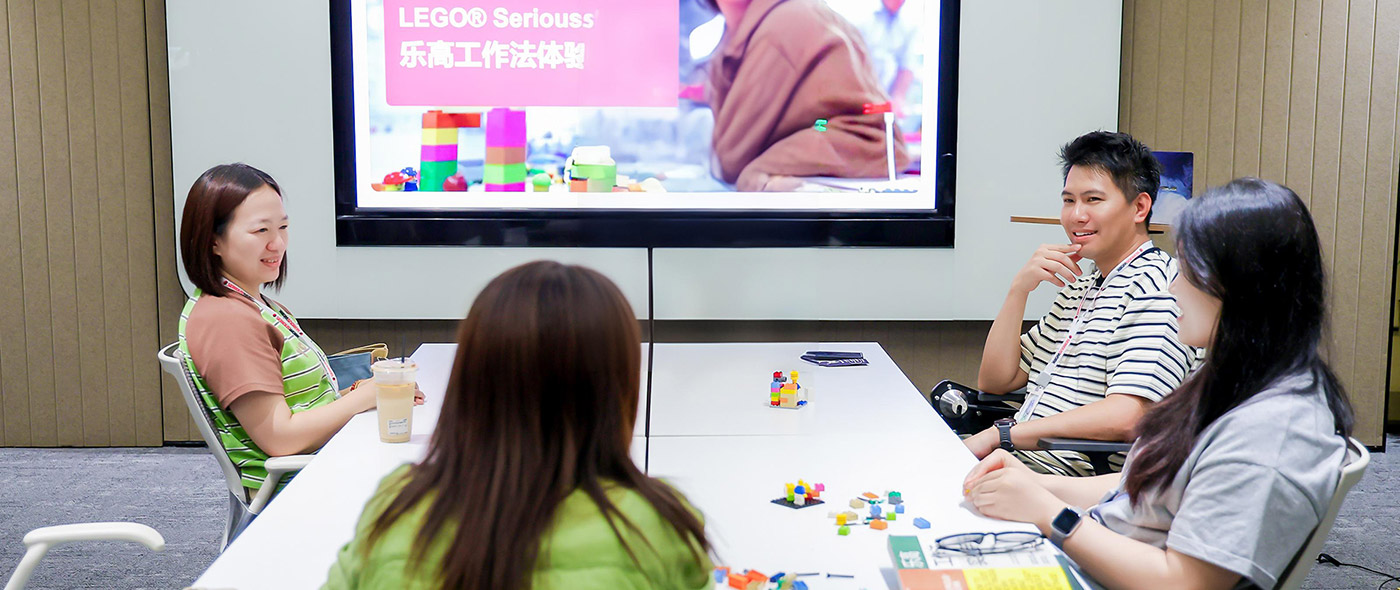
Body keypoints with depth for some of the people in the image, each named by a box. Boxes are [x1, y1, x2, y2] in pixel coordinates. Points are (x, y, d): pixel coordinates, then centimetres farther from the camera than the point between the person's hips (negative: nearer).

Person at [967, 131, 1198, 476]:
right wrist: (1019, 289, 4)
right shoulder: (1079, 287, 21)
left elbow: (1126, 418, -22)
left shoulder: (1154, 285, -9)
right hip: (1020, 459, 9)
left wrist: (998, 435, -20)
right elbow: (995, 381, 18)